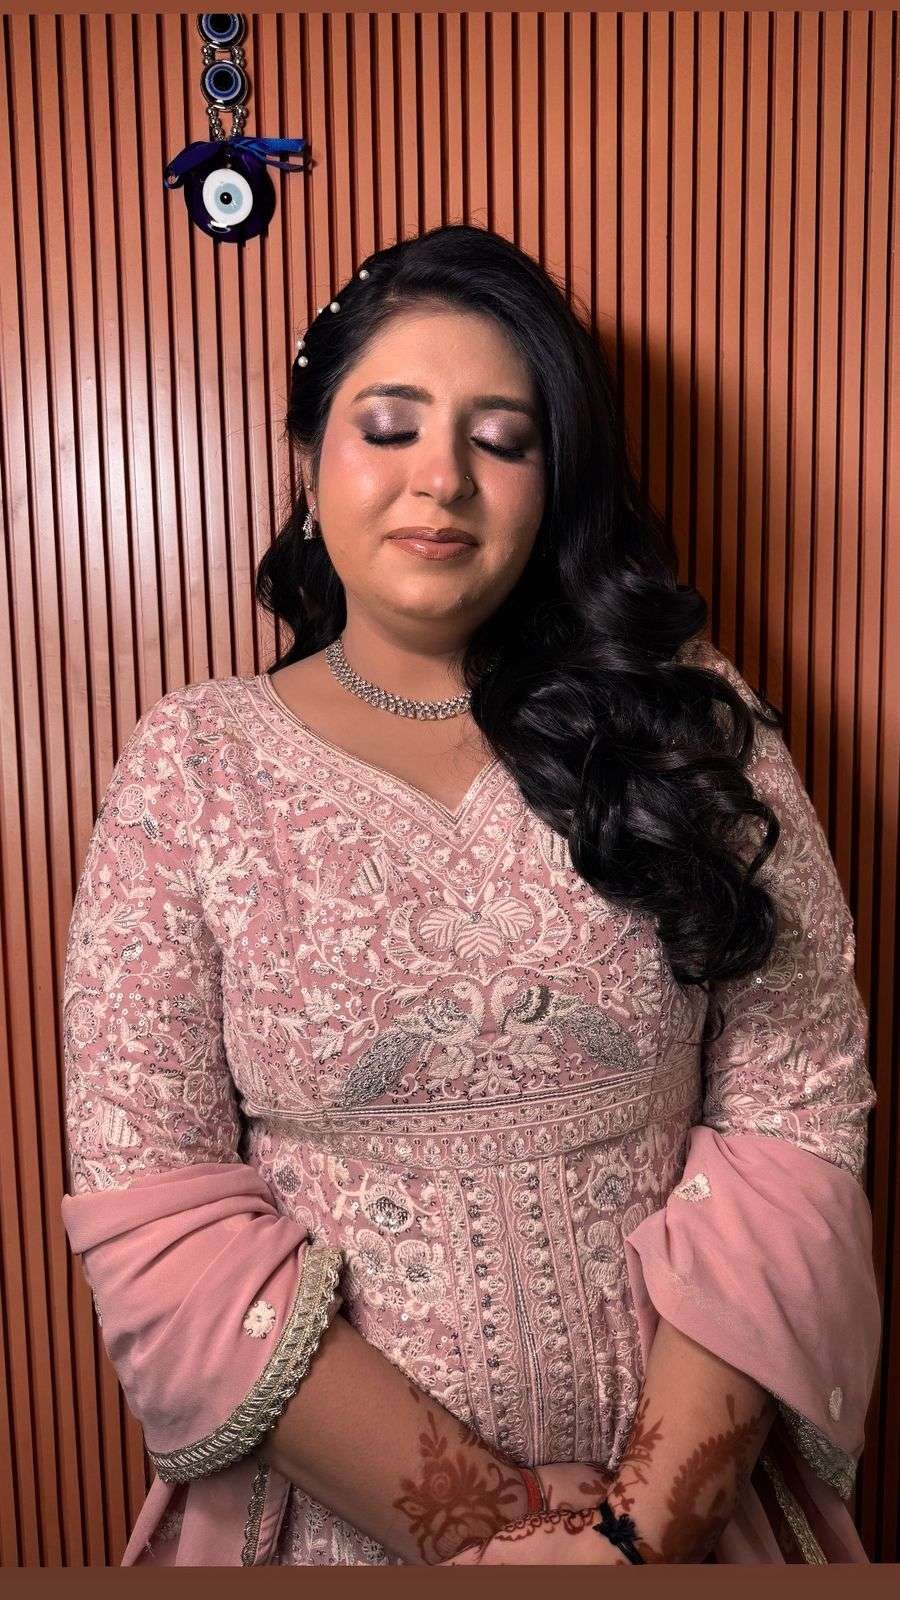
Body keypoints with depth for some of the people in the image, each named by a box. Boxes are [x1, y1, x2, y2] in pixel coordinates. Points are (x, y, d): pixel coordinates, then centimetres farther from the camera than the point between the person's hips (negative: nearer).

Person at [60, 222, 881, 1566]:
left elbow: (798, 1118, -9)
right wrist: (475, 1518, -16)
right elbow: (156, 1214, -12)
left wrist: (646, 1518, -16)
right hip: (329, 1507, 0)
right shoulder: (192, 765, -8)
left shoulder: (689, 723, -6)